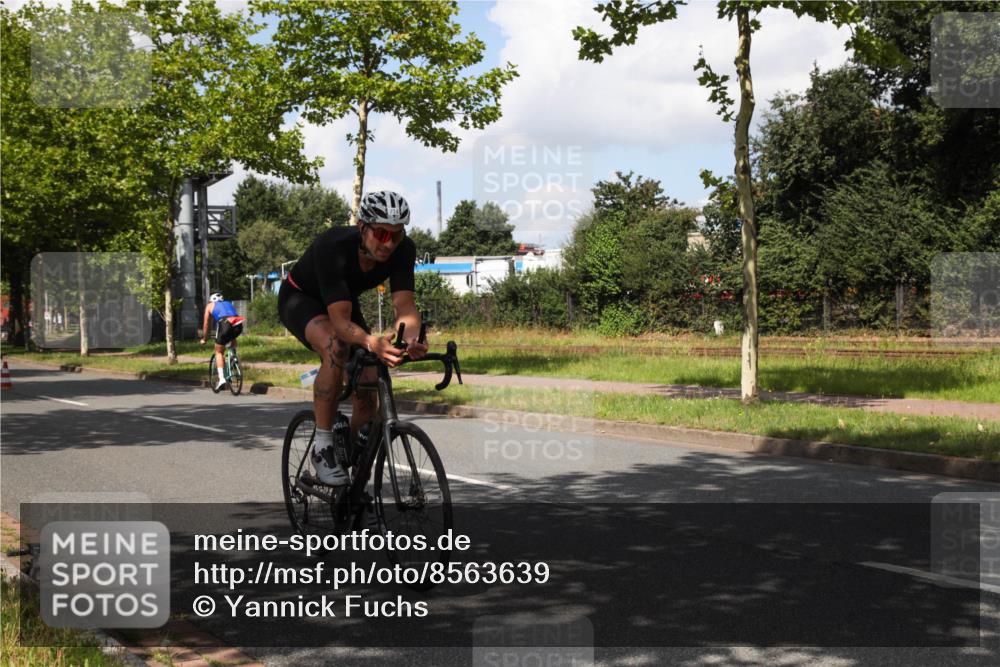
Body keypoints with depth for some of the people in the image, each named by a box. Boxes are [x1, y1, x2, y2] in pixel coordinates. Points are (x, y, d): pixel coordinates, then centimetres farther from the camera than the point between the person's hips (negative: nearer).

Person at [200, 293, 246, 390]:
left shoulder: (210, 305, 28)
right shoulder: (229, 304, 38)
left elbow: (205, 324, 30)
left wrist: (203, 339, 43)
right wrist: (233, 340, 50)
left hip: (224, 324, -3)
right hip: (238, 326, 3)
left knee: (219, 352, 13)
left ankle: (221, 378, -1)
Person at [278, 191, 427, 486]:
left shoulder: (403, 250, -26)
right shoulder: (334, 247, -40)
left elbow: (405, 305, -32)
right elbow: (340, 320, -45)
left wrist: (410, 339, -54)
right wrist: (372, 343, -64)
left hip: (345, 302, 5)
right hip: (300, 299, -5)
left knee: (368, 393, -7)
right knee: (335, 348, -38)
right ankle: (323, 446, -24)